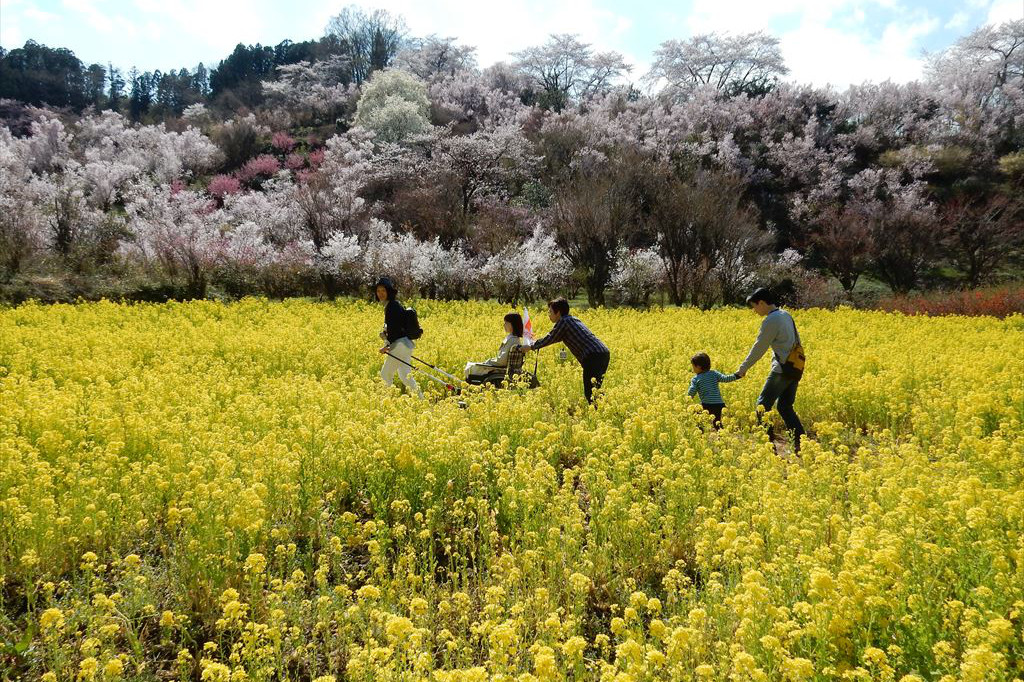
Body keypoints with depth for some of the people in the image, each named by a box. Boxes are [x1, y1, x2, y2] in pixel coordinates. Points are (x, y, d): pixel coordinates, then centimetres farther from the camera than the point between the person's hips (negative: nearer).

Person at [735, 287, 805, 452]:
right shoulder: (786, 315, 12)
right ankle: (801, 442, 8)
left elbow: (759, 348, -12)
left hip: (782, 370, -9)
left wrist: (743, 368, -3)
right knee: (785, 406, 15)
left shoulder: (771, 321, -15)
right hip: (796, 369, 9)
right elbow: (796, 341, 19)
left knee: (763, 404, 1)